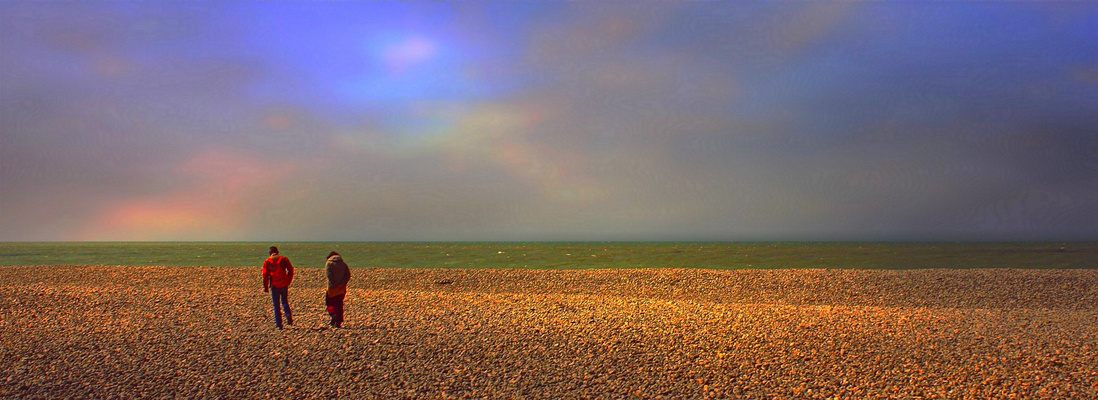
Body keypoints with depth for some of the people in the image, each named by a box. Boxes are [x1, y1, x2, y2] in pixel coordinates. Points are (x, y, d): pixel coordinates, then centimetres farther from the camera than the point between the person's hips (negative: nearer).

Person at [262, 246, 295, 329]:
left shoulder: (267, 262, 1)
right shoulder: (284, 259, 4)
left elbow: (265, 275, -3)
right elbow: (291, 269, 0)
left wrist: (265, 287, 2)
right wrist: (289, 281, 9)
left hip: (274, 286, -1)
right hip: (284, 284, 1)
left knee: (276, 305, 7)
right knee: (284, 302, 16)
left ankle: (278, 324, 4)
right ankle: (288, 315, -13)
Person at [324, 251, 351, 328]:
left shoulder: (329, 263, 1)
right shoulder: (343, 264, 11)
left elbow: (329, 276, -12)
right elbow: (348, 275, -1)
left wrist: (331, 286, -12)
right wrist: (342, 284, -4)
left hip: (332, 288, -4)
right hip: (342, 288, 4)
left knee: (329, 303, 8)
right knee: (339, 305, 10)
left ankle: (334, 316, -15)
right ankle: (338, 323, 9)